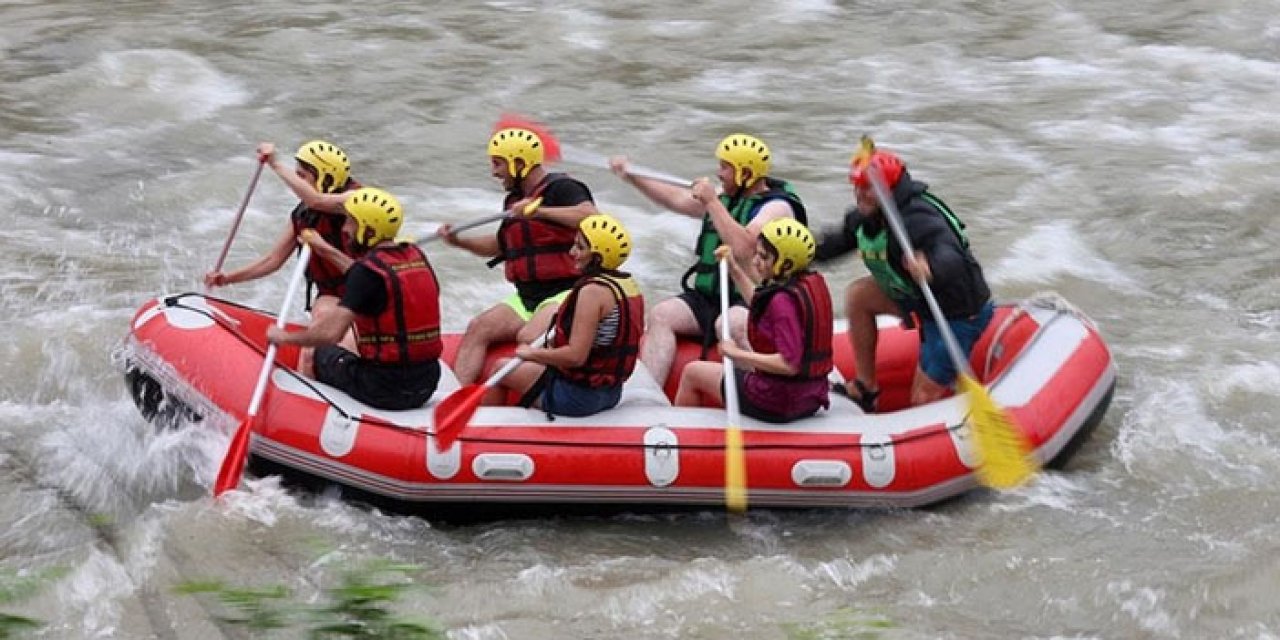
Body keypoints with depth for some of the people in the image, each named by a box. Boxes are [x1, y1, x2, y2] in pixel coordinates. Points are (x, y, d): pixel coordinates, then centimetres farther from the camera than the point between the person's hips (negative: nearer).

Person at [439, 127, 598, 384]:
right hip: (526, 297, 8)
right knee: (477, 329, -11)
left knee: (527, 338, -31)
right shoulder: (514, 200, 18)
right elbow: (501, 245, 31)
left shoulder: (561, 188, -8)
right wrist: (460, 241, 17)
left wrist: (539, 210, -32)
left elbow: (591, 217, -28)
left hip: (564, 293, -8)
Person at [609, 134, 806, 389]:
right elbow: (678, 200, 30)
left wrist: (712, 202, -18)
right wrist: (631, 177, 26)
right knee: (661, 315, -15)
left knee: (732, 324, -39)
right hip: (708, 298, 8)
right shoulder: (726, 198, 17)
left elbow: (743, 248, -25)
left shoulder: (776, 207, -9)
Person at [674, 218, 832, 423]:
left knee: (691, 372, 14)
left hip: (777, 403, -9)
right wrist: (734, 268, 23)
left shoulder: (784, 299, -26)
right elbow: (763, 306, 21)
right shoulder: (814, 282, 2)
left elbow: (790, 364, -32)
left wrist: (736, 354, -24)